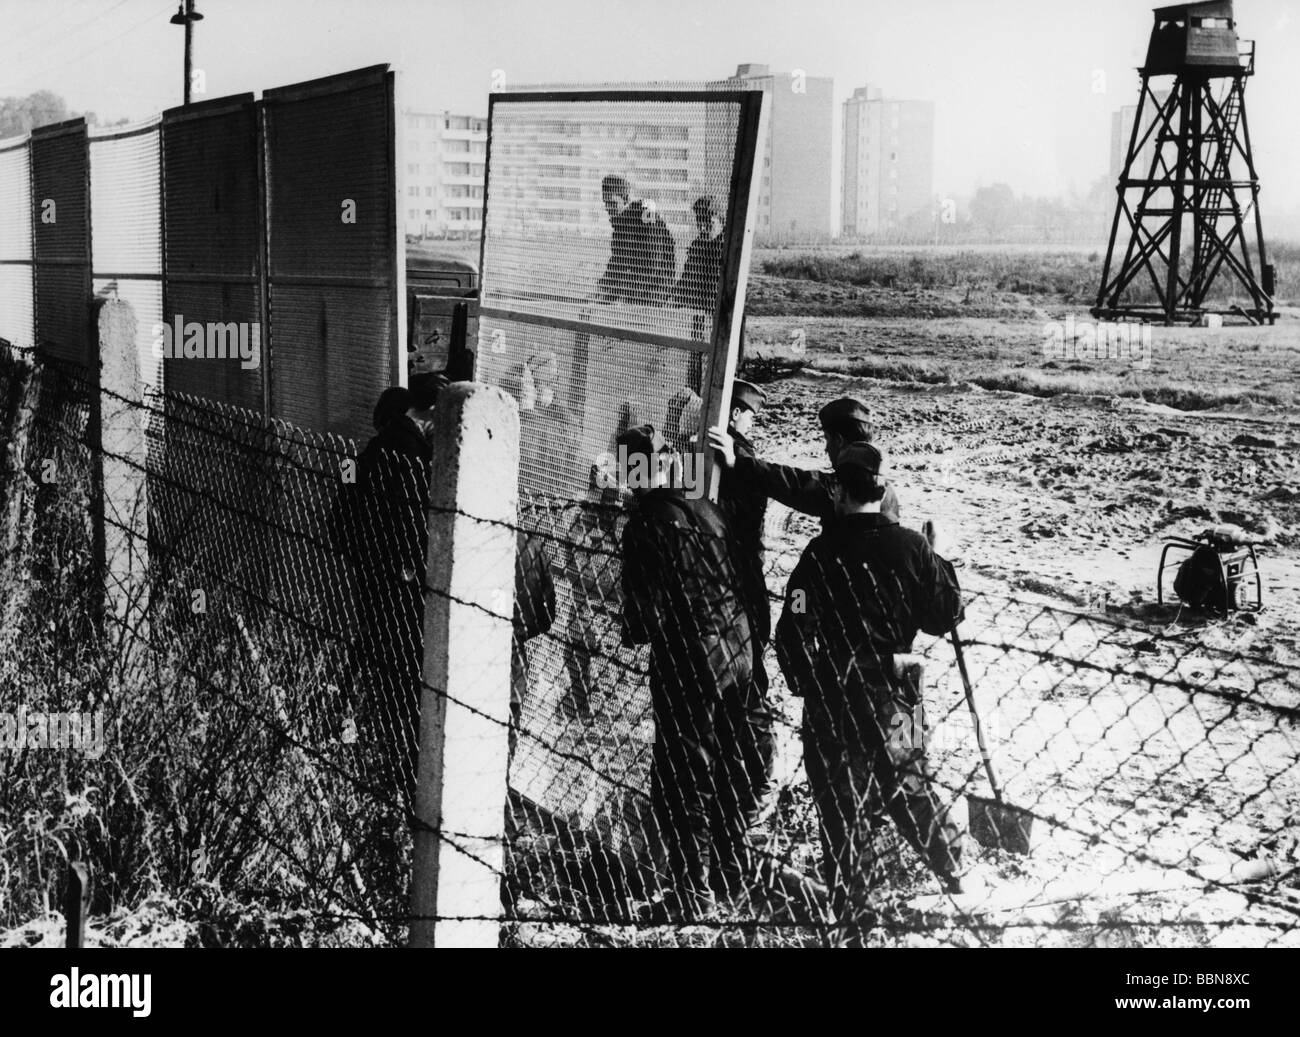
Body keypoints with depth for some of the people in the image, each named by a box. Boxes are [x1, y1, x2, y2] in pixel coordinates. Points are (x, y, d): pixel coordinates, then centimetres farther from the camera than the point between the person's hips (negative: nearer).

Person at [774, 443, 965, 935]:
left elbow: (793, 630, -14)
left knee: (841, 791, 8)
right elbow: (945, 617, 1)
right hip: (890, 691, 3)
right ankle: (951, 865, 34)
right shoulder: (911, 548, -8)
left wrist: (803, 682, 2)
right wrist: (942, 573, 18)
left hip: (832, 691, -3)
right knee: (906, 778, 22)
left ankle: (852, 897, 15)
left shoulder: (822, 552, -15)